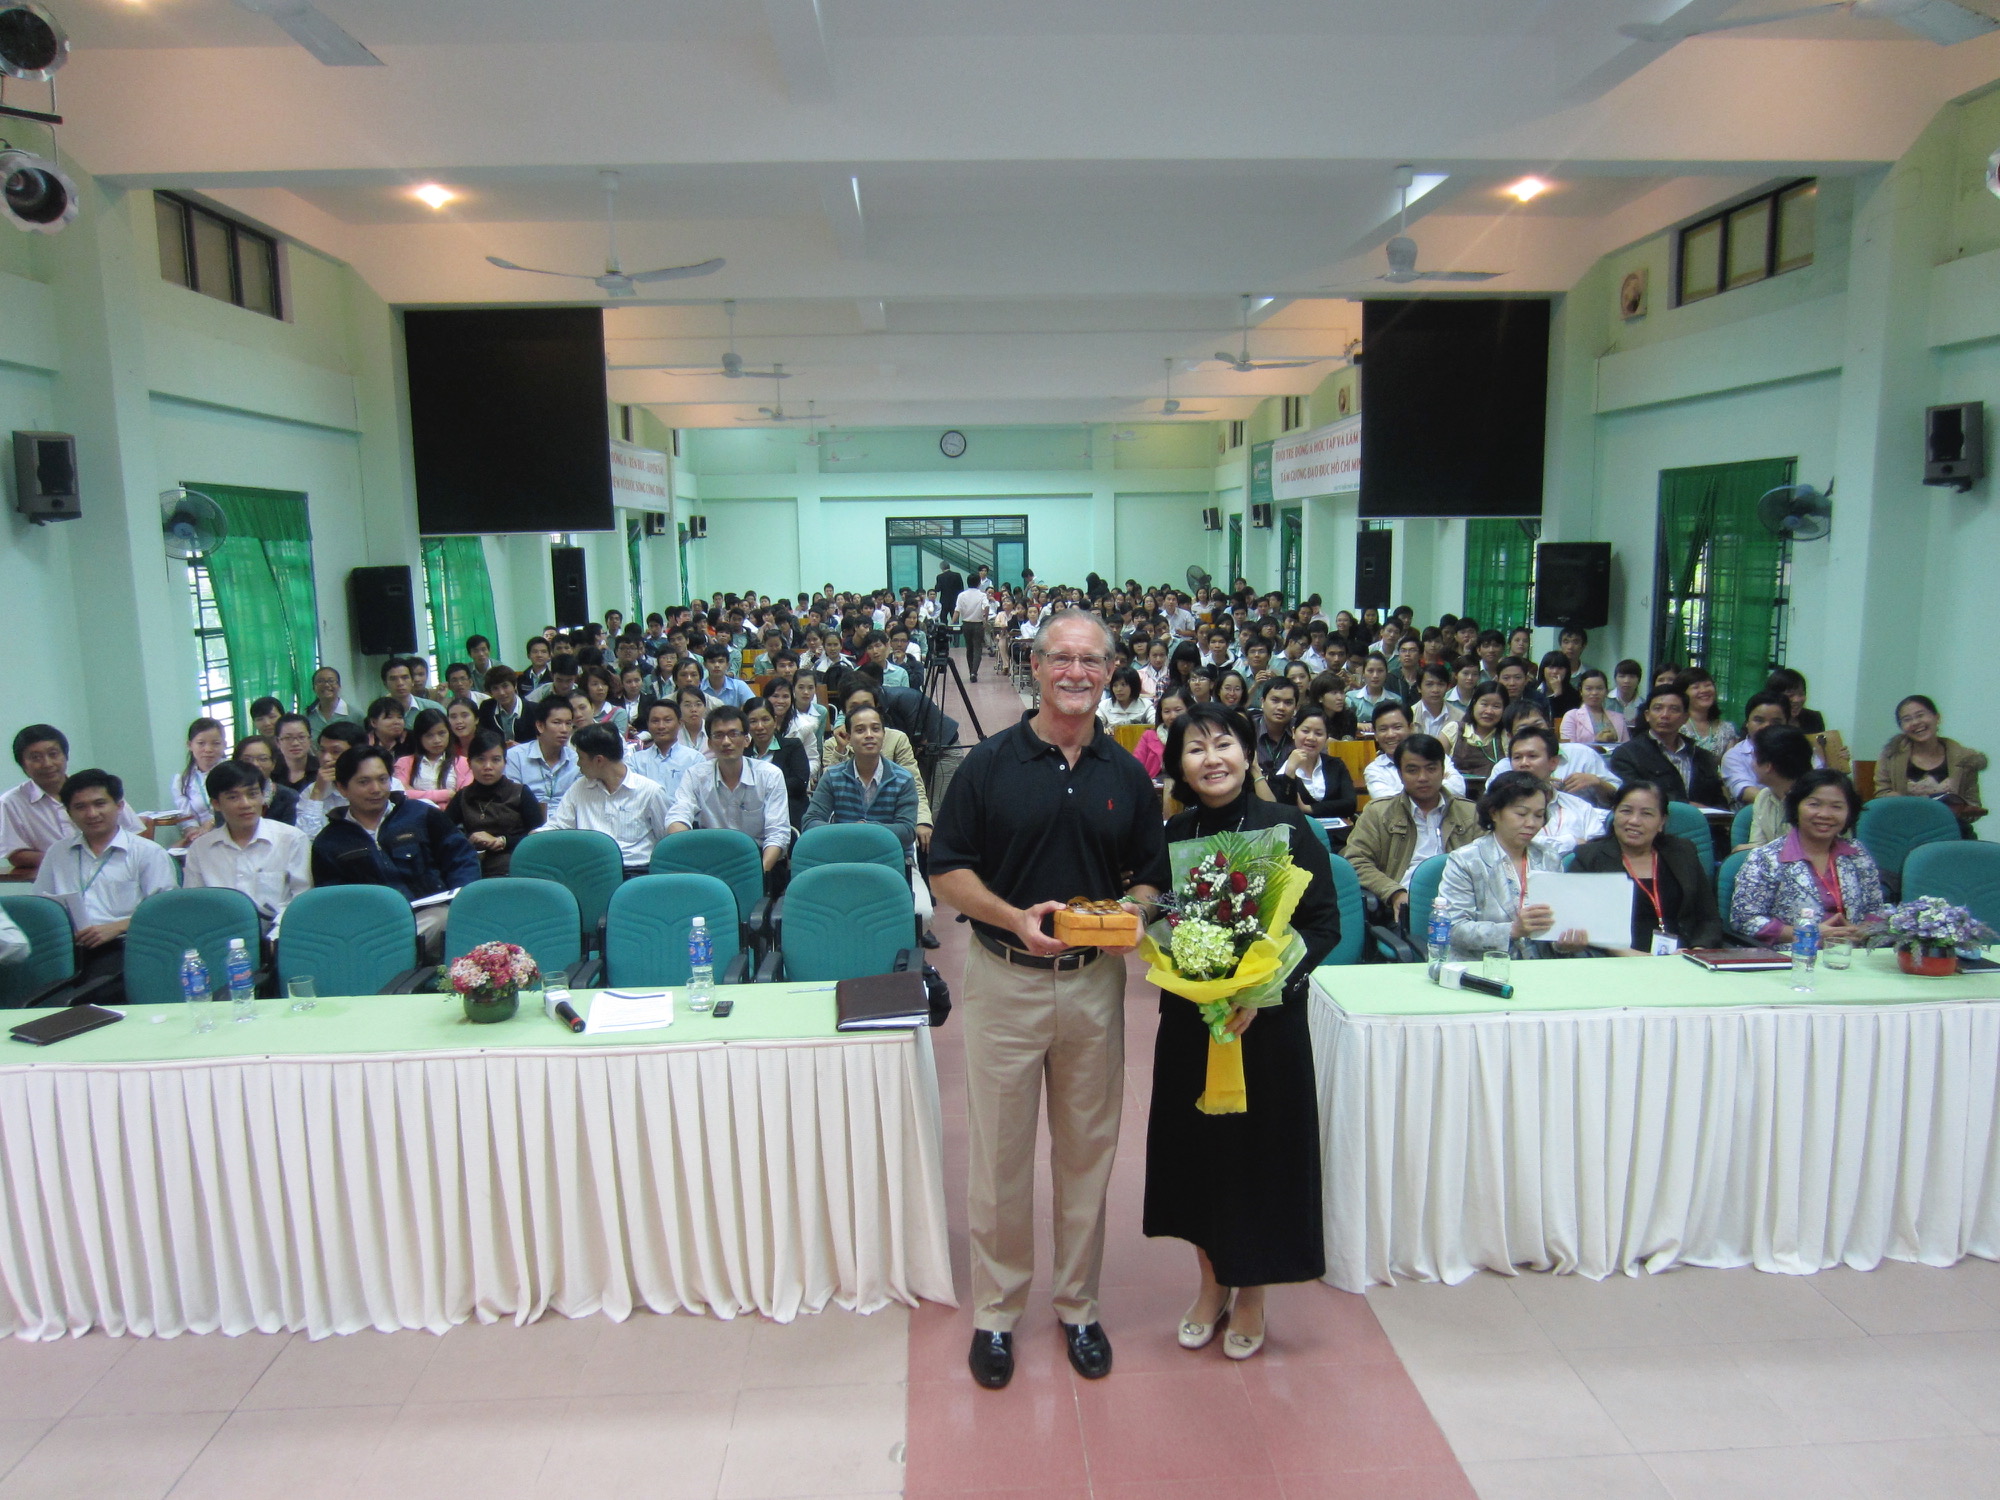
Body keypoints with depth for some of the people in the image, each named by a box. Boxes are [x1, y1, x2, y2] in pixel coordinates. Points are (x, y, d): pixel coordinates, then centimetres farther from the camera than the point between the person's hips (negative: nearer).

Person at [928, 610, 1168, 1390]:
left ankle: (1077, 1304, 32)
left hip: (1095, 981, 2)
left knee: (1087, 1149, 13)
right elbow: (946, 869, -3)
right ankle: (995, 1310, 25)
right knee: (999, 1151, 7)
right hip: (1004, 978, -2)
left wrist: (1132, 911, -13)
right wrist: (1015, 917, -18)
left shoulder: (1128, 774, 4)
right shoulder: (990, 762, -4)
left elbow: (1151, 877, 10)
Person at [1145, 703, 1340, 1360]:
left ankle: (1251, 1293, 29)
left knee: (1260, 1149, 6)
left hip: (1266, 1018, -3)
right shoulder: (1174, 834, 1)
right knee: (1195, 1145, 11)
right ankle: (1211, 1281, 33)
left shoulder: (1286, 827, -10)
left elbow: (1324, 924, -11)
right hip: (1189, 1019, 4)